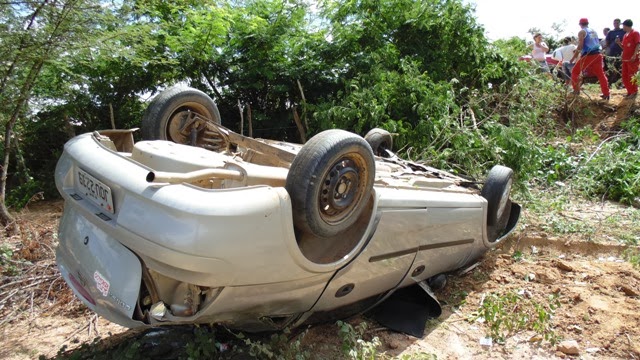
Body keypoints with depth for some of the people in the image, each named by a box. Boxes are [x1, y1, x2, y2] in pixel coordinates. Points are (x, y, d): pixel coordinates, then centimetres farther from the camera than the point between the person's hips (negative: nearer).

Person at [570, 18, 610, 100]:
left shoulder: (582, 32, -1)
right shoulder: (594, 31, 19)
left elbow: (580, 46, -10)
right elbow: (596, 43, 23)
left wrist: (573, 58, -7)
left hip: (587, 56, -6)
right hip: (597, 55, 6)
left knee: (575, 72, 8)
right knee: (601, 74, 9)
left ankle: (576, 91, 4)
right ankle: (606, 94, 9)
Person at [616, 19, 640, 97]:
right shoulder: (625, 35, 17)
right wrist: (619, 43, 5)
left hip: (633, 59, -8)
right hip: (625, 58, 8)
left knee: (632, 76, -6)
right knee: (625, 76, 9)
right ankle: (629, 92, 18)